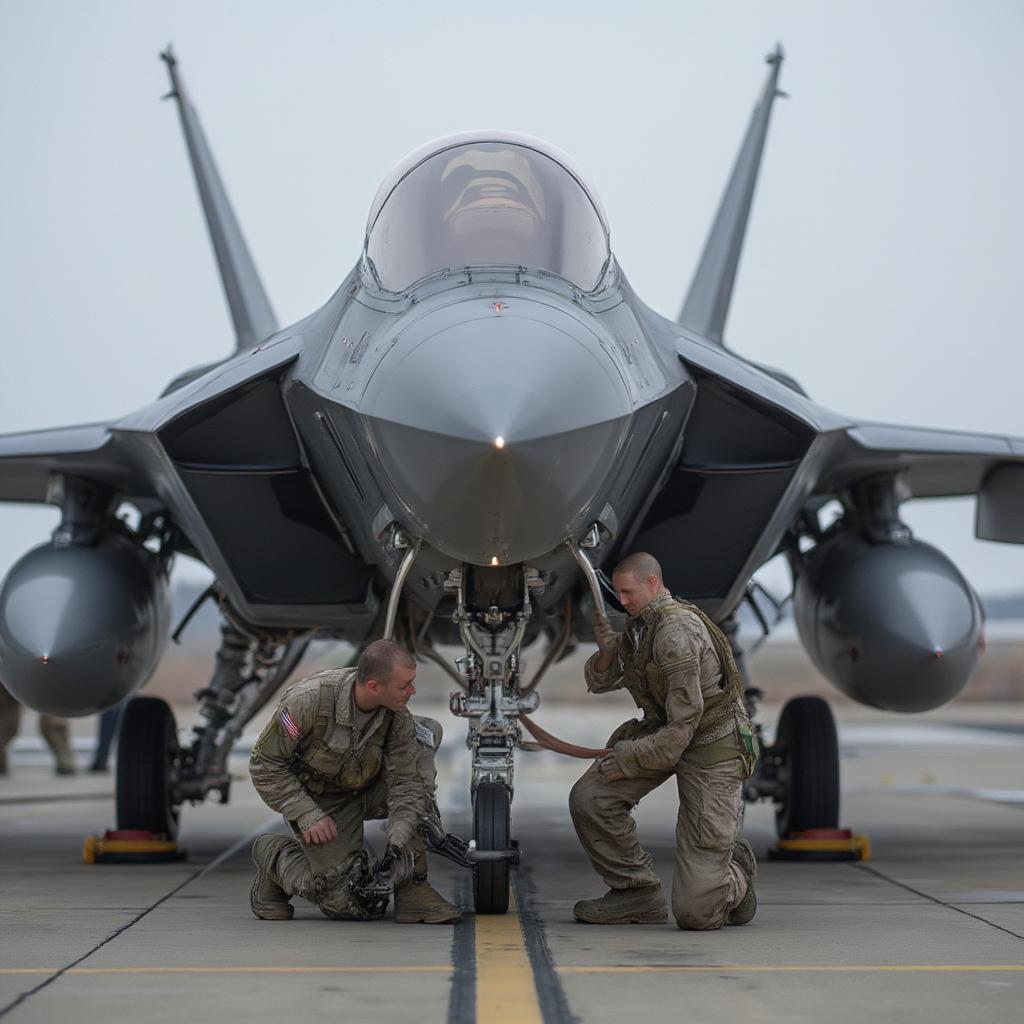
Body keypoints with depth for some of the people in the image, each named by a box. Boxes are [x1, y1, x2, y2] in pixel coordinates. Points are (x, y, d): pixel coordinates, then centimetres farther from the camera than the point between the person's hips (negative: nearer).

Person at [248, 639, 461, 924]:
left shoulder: (398, 715, -21)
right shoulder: (309, 700, -32)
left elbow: (404, 780, -18)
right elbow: (265, 764, -21)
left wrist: (399, 837, -33)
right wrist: (308, 816, -26)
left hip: (368, 789, 5)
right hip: (320, 802, -5)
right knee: (346, 905, -15)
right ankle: (276, 856, 14)